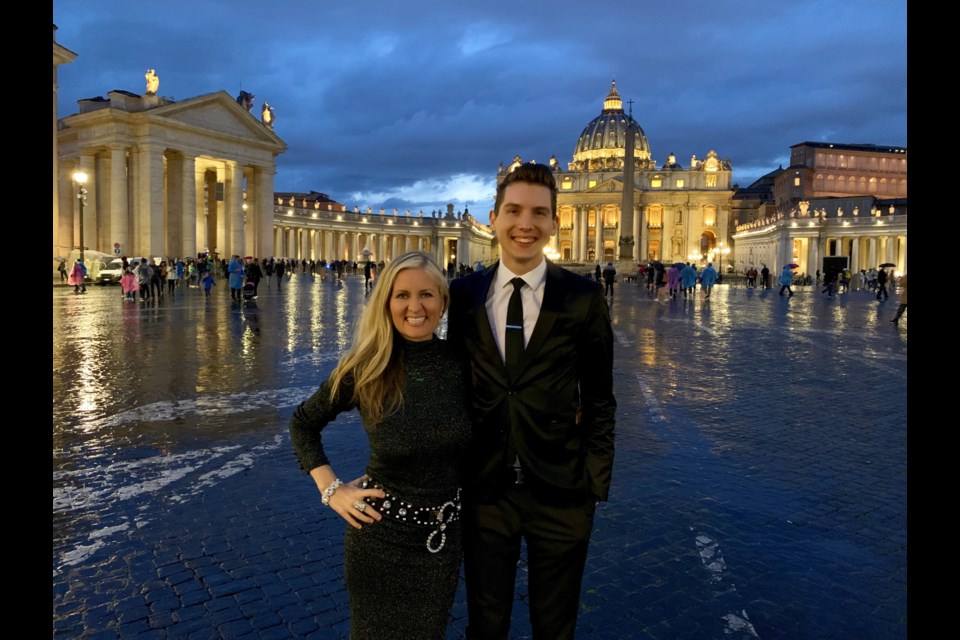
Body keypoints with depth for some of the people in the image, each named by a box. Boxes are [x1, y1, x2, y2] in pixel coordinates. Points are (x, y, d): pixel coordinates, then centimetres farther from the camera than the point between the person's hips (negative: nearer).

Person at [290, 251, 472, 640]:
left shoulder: (460, 362, -10)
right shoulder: (365, 369, -15)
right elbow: (303, 423, 0)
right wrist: (330, 489, -6)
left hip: (445, 534, 2)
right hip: (380, 534, -1)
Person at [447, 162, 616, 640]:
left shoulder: (584, 298, -7)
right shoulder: (463, 294, -1)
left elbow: (599, 397, -2)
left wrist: (596, 480, -4)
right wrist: (454, 470, 5)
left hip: (561, 491, -1)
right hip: (484, 489, 2)